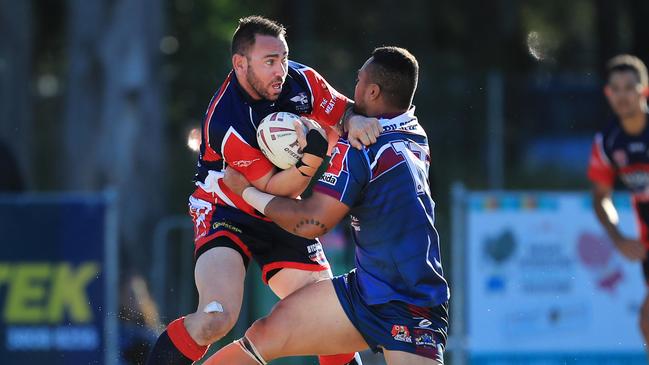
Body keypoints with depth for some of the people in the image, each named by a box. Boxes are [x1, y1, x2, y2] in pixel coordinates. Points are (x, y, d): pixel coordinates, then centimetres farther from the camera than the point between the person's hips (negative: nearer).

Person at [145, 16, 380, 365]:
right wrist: (312, 156, -38)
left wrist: (355, 121, -22)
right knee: (216, 319, -27)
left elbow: (344, 112, 3)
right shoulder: (225, 123, -28)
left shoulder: (300, 80, -11)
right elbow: (272, 188, -22)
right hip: (225, 214, -6)